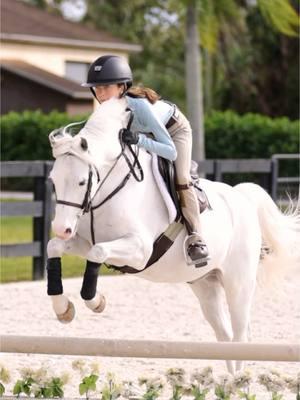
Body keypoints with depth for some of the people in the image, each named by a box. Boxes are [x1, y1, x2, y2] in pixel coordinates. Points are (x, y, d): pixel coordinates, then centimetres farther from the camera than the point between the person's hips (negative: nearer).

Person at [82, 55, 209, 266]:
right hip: (147, 130, 7)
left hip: (175, 128, -7)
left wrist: (139, 139, -55)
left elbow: (171, 151, -43)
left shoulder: (140, 106, -44)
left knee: (180, 178, -21)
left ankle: (195, 238, -16)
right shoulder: (108, 106, -27)